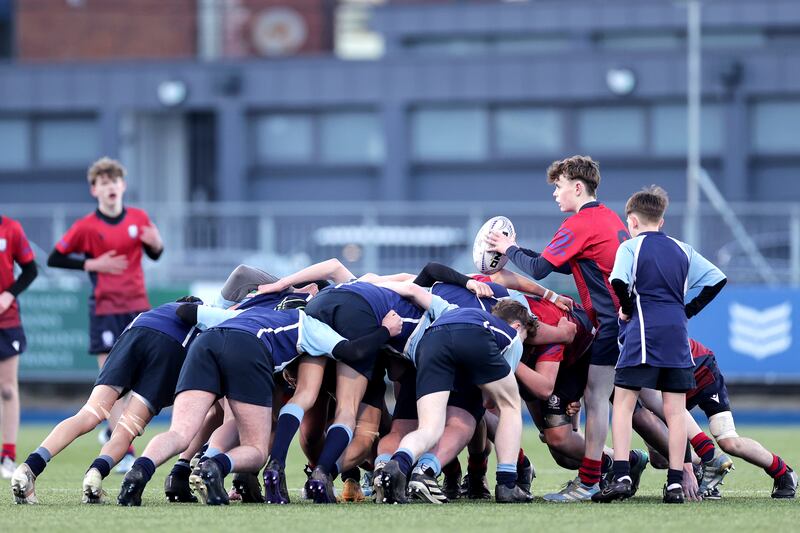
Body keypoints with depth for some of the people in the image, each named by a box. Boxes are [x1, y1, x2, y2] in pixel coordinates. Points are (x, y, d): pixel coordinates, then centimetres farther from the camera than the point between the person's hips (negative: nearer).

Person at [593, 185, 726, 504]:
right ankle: (675, 483, 2)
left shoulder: (631, 247, 1)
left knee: (623, 404, 0)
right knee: (675, 410, 5)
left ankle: (622, 477, -11)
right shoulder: (682, 250, 16)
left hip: (643, 334, -4)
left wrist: (628, 308, 0)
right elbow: (718, 279, 15)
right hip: (677, 334, 4)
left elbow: (619, 281, -17)